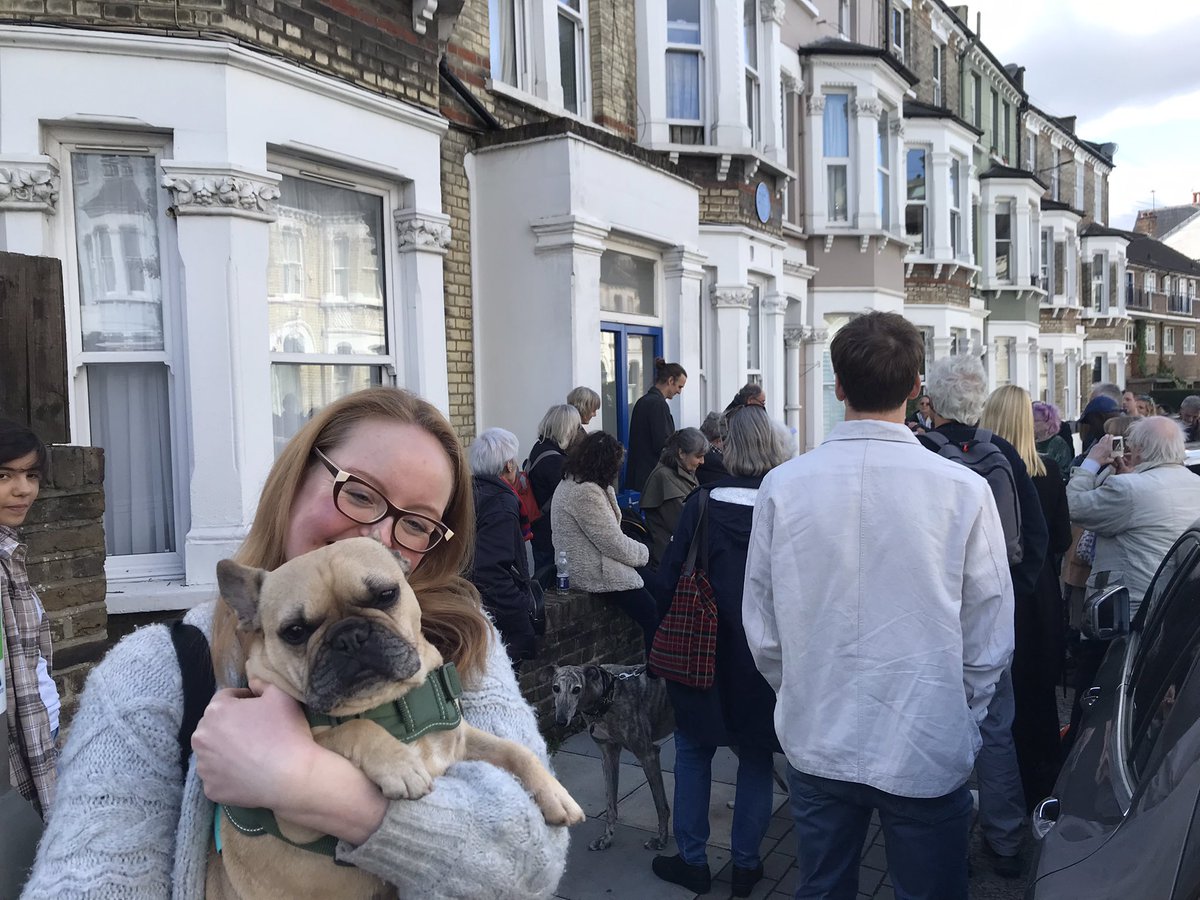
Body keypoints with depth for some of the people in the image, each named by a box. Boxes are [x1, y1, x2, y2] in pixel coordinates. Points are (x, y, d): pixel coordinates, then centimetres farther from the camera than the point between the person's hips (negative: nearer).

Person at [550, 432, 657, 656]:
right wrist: (645, 553, -3)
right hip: (594, 574, -11)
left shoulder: (569, 483, 12)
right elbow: (614, 544, -18)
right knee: (654, 616, -9)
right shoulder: (587, 492, -21)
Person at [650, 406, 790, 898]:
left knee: (693, 751, 17)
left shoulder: (703, 502, -13)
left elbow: (669, 577, -9)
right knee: (756, 757, 18)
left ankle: (692, 860, 26)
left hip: (704, 650, -1)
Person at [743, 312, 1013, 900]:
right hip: (929, 752, -1)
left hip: (816, 745, 2)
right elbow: (989, 640, -7)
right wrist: (959, 716, 12)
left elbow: (762, 630, -4)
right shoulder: (962, 489, -15)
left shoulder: (783, 486, -12)